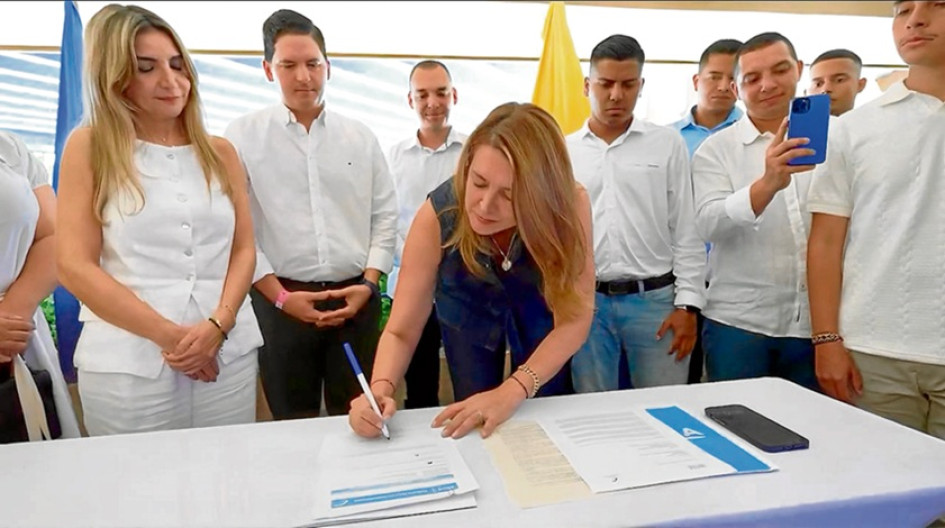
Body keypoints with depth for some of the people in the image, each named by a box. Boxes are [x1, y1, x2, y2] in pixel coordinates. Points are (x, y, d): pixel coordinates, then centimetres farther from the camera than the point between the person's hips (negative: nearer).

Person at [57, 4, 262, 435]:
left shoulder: (219, 152, 9)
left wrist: (218, 325, -10)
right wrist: (169, 335, -11)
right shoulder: (89, 147, 1)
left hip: (230, 356, 3)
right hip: (128, 364, -2)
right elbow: (75, 266, -4)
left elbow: (244, 250, 6)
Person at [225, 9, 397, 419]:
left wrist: (368, 283, -4)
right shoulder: (243, 135, 0)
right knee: (293, 422, 12)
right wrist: (279, 296, -8)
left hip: (356, 296, 2)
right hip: (281, 299, -1)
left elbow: (385, 215, 7)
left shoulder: (360, 136, 6)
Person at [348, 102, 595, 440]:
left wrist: (512, 391, -44)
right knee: (474, 425, 7)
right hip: (469, 311, 0)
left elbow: (574, 317, -32)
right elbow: (401, 331, -28)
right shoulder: (438, 215, -35)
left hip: (537, 307, 1)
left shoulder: (569, 204, -35)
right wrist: (380, 389, -47)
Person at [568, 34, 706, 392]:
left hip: (655, 298, 0)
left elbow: (687, 231, 2)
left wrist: (687, 304, -3)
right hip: (586, 301, 1)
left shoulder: (668, 144, 4)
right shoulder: (563, 152, 5)